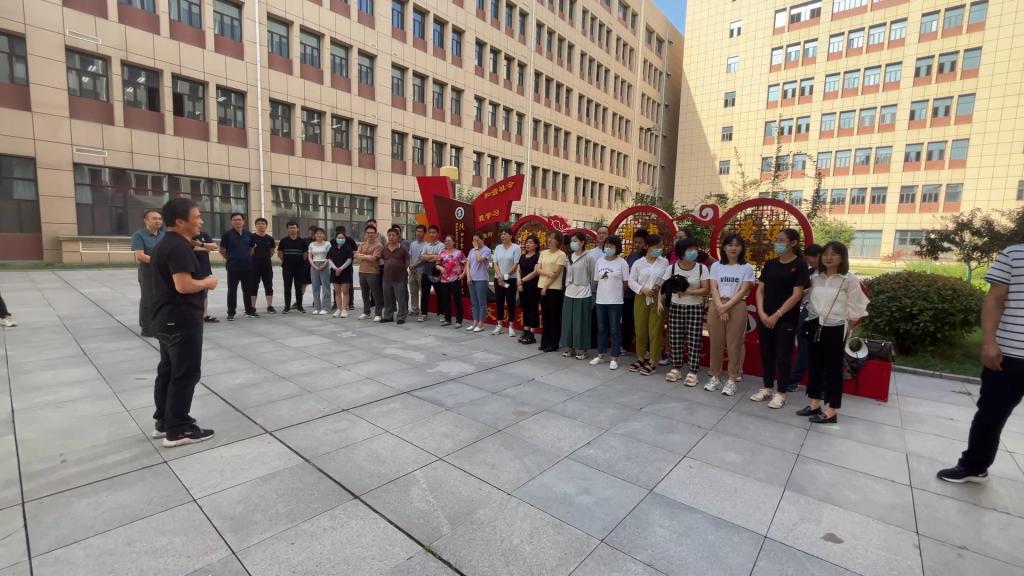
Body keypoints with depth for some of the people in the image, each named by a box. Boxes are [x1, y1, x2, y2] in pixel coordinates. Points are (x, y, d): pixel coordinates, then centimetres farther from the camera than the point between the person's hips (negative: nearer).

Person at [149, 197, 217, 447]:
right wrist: (207, 282, -11)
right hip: (182, 321, -11)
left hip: (167, 319, 11)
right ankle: (178, 430, 6)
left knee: (167, 371, 18)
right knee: (185, 375, -2)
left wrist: (201, 283, 12)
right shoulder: (179, 247, -19)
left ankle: (163, 421, 29)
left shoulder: (164, 244, 14)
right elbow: (183, 285, -27)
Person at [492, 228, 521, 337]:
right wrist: (499, 276, -11)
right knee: (499, 302, 8)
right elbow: (495, 263, 4)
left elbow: (516, 265, -11)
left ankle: (511, 326, 6)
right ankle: (499, 325, 18)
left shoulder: (516, 248, -6)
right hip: (498, 279, 5)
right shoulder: (498, 248, 9)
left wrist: (505, 275, -14)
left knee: (510, 303, -1)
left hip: (511, 279, -5)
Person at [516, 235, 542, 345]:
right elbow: (518, 270, 10)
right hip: (523, 287, 7)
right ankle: (526, 332, 20)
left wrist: (522, 280, -10)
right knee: (525, 309, 11)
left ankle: (532, 335, 5)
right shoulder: (522, 256, 13)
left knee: (533, 310, -1)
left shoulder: (538, 256, -7)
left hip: (533, 287, -6)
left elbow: (535, 272, -14)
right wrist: (519, 281, -8)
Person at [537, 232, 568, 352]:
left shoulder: (561, 255, -6)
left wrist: (546, 286, -13)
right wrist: (547, 273, -14)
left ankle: (553, 343, 9)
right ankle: (545, 342, 20)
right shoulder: (543, 253, 11)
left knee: (554, 317, 1)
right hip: (543, 288, 6)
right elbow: (537, 270, 5)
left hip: (555, 289, -6)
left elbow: (556, 273, -12)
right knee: (545, 316, 12)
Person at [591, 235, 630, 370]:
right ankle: (600, 355, 23)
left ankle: (614, 358, 10)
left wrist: (615, 292, 3)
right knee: (601, 329, 12)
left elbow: (626, 283, -3)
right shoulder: (599, 262, 7)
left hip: (615, 301, -4)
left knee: (615, 330, 2)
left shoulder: (622, 263, -6)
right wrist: (604, 292, 8)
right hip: (600, 300, 4)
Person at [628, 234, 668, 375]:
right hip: (641, 299, 1)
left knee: (655, 331, 0)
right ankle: (641, 358, 23)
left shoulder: (664, 262, 3)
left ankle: (652, 362, 10)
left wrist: (662, 290, -12)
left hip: (657, 299, -1)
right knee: (640, 330, 8)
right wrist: (642, 289, -14)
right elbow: (631, 281, 1)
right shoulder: (638, 263, 1)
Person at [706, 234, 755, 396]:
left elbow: (743, 291, -5)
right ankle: (715, 376, 18)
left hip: (736, 307, -2)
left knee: (734, 343, 2)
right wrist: (720, 307, -14)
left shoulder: (747, 268, 3)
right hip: (717, 307, 2)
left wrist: (727, 306, -15)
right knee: (716, 342, 6)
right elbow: (713, 289, 0)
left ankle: (732, 379, 12)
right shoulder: (716, 266, 7)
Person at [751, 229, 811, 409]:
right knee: (766, 354, 11)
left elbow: (796, 295, -12)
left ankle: (780, 393, 15)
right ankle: (767, 388, 25)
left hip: (786, 319, -5)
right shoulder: (770, 264, 7)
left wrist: (777, 315, -15)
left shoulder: (800, 265, -7)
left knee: (783, 356, 3)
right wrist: (761, 312, -7)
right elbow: (760, 290, 6)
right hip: (765, 317, 5)